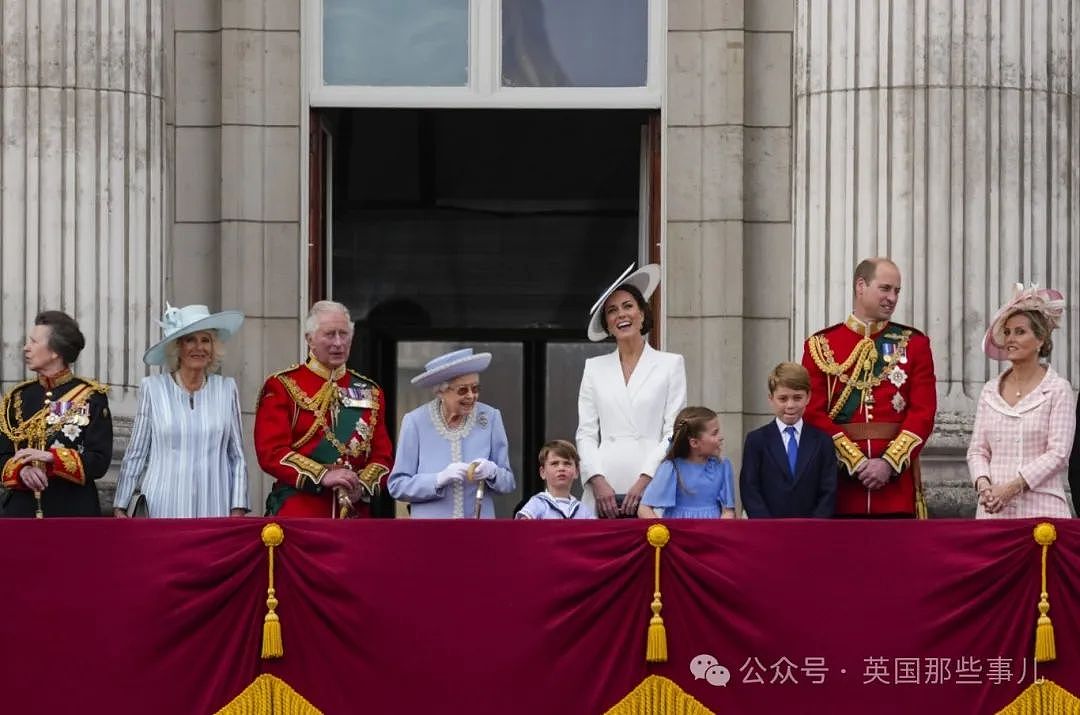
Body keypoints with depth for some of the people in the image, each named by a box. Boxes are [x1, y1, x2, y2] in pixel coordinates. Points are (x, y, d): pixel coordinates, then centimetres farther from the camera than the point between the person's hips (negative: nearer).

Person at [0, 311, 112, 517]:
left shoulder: (91, 397, -2)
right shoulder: (17, 398, 10)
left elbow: (100, 462, -8)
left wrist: (50, 457, -19)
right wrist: (22, 470, -14)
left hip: (74, 509, -3)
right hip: (22, 510, 3)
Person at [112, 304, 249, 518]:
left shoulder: (226, 389, 8)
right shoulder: (153, 388, 4)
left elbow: (237, 457, 11)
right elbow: (135, 454, 8)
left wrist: (238, 510, 4)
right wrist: (120, 507, 6)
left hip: (214, 509, 1)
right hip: (163, 509, -1)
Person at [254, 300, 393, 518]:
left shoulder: (370, 392, 15)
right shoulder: (282, 387, 3)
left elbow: (382, 455, 12)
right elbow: (271, 452, -7)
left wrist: (362, 486, -9)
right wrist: (323, 476, -17)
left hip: (355, 513, 4)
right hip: (297, 512, -4)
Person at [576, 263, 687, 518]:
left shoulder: (670, 364, 9)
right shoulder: (594, 368, 16)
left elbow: (674, 432, 2)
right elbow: (586, 433, 11)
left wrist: (645, 480, -9)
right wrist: (598, 481, -5)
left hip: (651, 488, -2)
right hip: (604, 490, 2)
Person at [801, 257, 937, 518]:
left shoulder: (914, 344, 9)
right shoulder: (820, 345, 6)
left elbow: (923, 412, 1)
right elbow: (814, 413, -2)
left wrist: (889, 463, -12)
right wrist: (857, 463, -12)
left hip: (897, 474, 1)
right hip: (840, 478, -1)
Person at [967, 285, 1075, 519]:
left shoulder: (1057, 390, 0)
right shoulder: (990, 391, 13)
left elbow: (1058, 453, -7)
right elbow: (977, 450, 11)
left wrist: (1012, 486, -15)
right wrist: (983, 484, -9)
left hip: (1040, 508, -4)